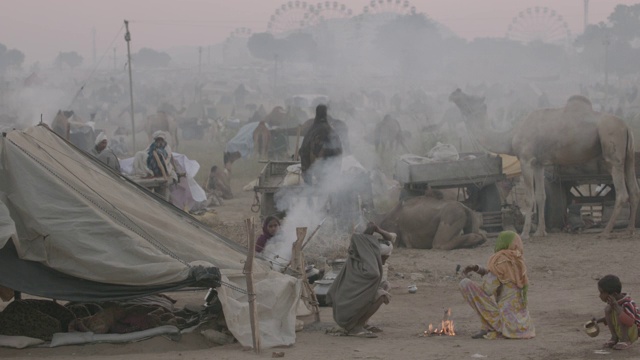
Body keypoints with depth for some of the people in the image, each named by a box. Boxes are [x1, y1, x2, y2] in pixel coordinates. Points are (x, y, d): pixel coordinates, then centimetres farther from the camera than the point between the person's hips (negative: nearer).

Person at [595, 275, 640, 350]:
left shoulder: (627, 303, -29)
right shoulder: (614, 300, -5)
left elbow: (630, 322, -41)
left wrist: (616, 307, -46)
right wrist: (599, 321, 2)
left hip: (633, 332, -8)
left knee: (620, 309, -29)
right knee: (607, 308, -9)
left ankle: (625, 340, -18)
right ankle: (614, 338, -2)